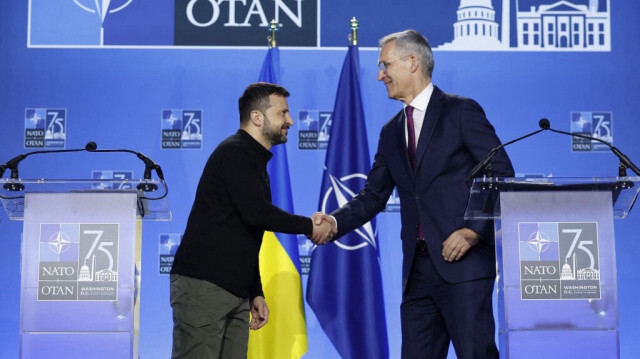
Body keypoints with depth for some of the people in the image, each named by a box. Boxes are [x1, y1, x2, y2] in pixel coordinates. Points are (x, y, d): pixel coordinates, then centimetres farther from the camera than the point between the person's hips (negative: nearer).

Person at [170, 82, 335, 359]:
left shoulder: (254, 161, 21)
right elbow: (256, 212, -22)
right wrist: (309, 226, -9)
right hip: (202, 284, -9)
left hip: (235, 292, 9)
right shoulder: (234, 153, -8)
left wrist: (256, 294, 21)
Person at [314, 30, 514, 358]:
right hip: (418, 268, 6)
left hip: (463, 261, -6)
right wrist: (334, 221, -2)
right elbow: (373, 196, 16)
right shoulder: (391, 132, 18)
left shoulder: (461, 112, -1)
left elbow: (502, 176, -5)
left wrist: (474, 230, -15)